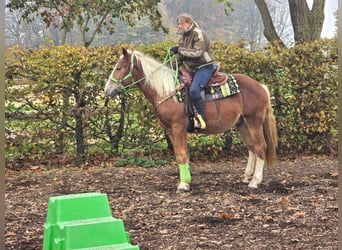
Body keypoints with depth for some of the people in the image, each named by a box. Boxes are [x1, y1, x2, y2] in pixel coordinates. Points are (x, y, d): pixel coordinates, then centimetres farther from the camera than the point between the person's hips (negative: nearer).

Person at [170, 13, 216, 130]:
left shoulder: (198, 34, -12)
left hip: (204, 67, -10)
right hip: (192, 69, 10)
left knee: (194, 89, -32)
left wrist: (179, 50, -22)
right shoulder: (183, 38, 13)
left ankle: (201, 117, -24)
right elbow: (181, 56, 21)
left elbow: (197, 52, -25)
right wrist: (179, 65, 0)